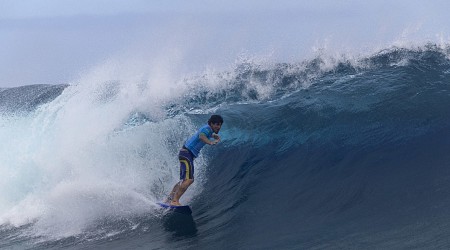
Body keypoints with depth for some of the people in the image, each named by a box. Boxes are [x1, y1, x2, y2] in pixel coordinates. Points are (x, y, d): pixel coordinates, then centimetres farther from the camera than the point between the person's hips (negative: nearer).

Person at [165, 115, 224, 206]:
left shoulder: (208, 129, 15)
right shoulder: (207, 128, -13)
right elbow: (201, 136, -37)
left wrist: (214, 135, 49)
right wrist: (210, 142, -52)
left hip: (186, 154, 11)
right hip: (186, 153, -11)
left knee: (184, 180, 18)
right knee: (189, 179, -21)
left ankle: (169, 199, 24)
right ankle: (175, 200, -25)